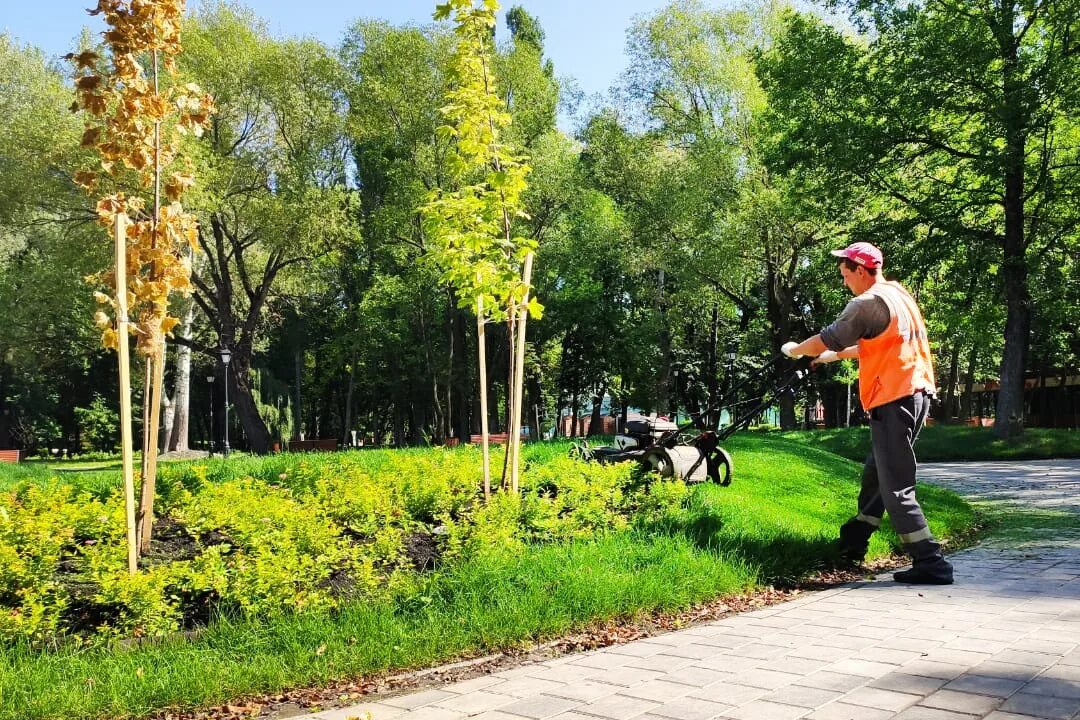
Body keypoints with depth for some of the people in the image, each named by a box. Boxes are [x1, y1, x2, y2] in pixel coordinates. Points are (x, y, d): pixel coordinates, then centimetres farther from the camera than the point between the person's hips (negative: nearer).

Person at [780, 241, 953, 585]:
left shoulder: (868, 302, -13)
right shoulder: (898, 294, 17)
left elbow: (827, 339, -9)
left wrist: (794, 350, 9)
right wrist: (838, 355, 33)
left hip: (893, 401, -10)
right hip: (915, 393, 10)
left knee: (896, 488, -6)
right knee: (875, 473, 19)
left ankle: (930, 563, -6)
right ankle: (852, 542, 30)